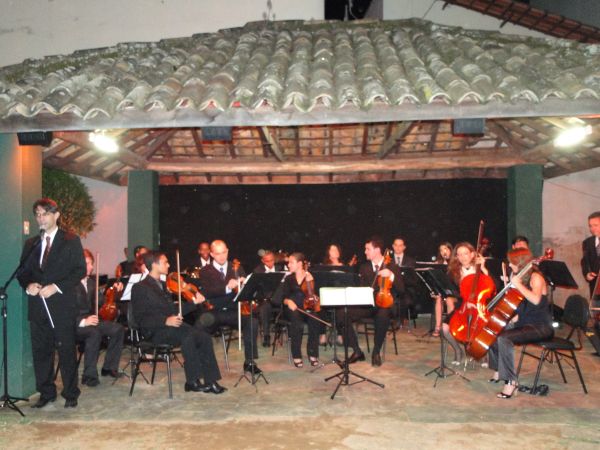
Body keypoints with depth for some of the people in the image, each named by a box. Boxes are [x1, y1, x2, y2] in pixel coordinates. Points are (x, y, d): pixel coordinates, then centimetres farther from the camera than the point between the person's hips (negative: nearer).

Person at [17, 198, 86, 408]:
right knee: (40, 351, 8)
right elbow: (23, 272, 14)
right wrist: (28, 285, -8)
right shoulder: (31, 244, 16)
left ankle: (70, 393, 12)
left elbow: (80, 270, -5)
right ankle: (46, 392, 21)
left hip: (62, 305, -4)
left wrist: (56, 287, -15)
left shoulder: (71, 241, 2)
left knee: (66, 350, 1)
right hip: (37, 305, 4)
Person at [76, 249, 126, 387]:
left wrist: (113, 291, 1)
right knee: (94, 333, -36)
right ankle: (89, 375, -23)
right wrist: (82, 321, -32)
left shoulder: (90, 282, 13)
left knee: (118, 329, -10)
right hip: (74, 324, -8)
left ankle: (109, 367, 2)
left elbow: (100, 301, 15)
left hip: (90, 321, 8)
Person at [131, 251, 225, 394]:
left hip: (172, 327, 8)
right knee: (188, 335, -33)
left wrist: (194, 303, 11)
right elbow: (141, 319, -12)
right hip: (155, 331, -7)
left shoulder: (162, 285, 23)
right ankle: (192, 381, -23)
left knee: (205, 337, -15)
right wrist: (165, 321, -25)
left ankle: (210, 381, -13)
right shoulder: (140, 288, -3)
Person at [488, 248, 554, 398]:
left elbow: (535, 299, -34)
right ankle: (498, 371, 19)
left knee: (503, 338, -30)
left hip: (540, 327, -9)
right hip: (523, 323, 9)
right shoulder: (520, 277, 11)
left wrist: (518, 284, -26)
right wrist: (514, 318, 3)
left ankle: (511, 381, -22)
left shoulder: (535, 277, -13)